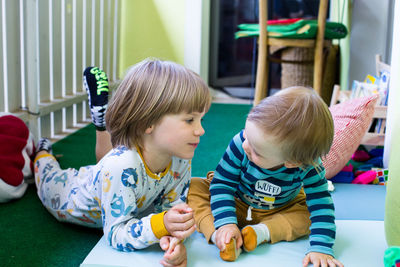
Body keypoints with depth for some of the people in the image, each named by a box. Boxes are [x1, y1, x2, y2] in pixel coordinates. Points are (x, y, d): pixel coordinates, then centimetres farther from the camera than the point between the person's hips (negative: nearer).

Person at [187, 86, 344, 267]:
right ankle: (219, 236, -36)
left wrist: (321, 249, -37)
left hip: (280, 211, 0)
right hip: (236, 205, 0)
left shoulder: (308, 168, -32)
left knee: (308, 214, -24)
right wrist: (226, 222, -35)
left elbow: (321, 206, -27)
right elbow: (222, 184, -24)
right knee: (194, 187, -19)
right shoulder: (240, 144, -33)